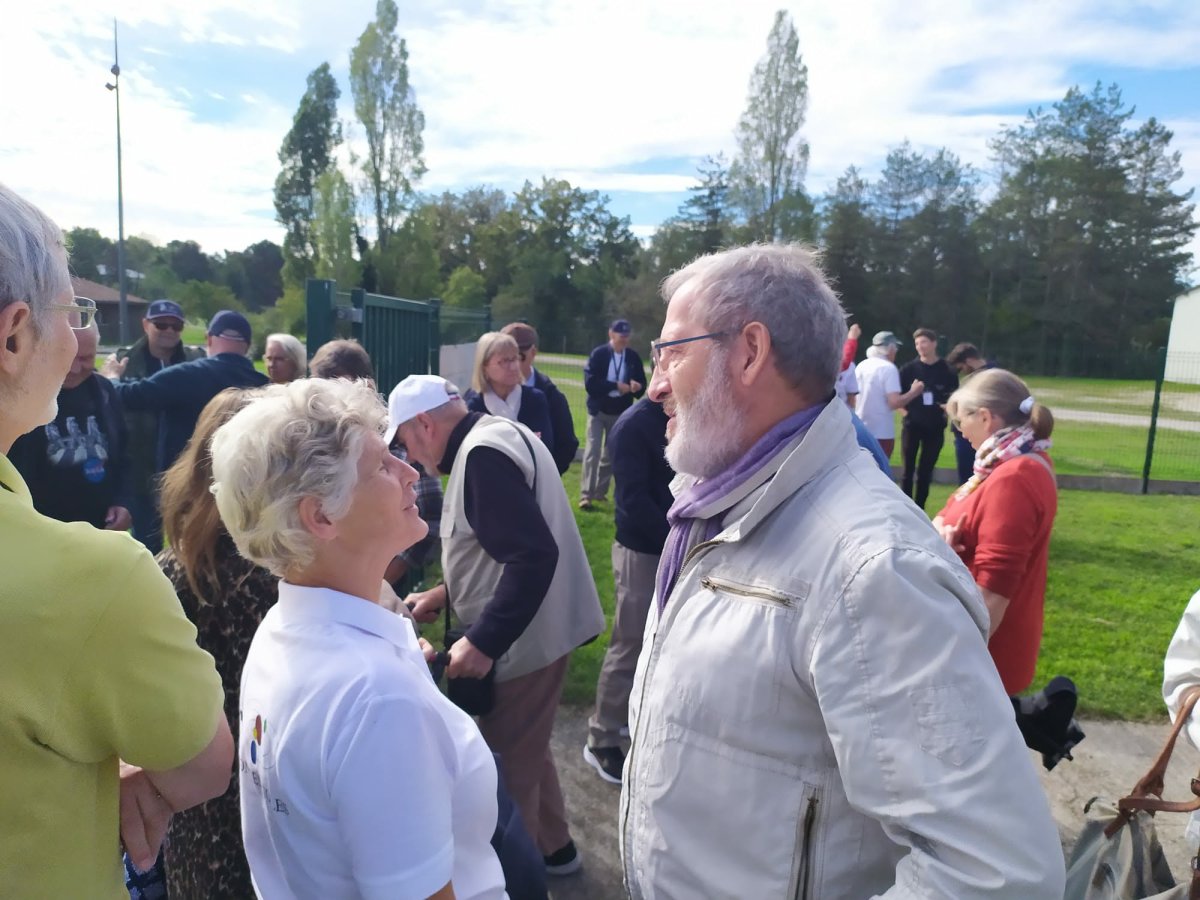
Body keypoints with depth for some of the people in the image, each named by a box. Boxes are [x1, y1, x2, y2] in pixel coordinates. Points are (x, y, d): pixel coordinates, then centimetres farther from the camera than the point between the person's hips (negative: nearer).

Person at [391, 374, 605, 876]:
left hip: (524, 637, -11)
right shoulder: (495, 435, 11)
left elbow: (535, 556, -29)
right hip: (534, 626, 11)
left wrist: (482, 641, -26)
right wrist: (446, 594, 19)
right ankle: (551, 847, 42)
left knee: (506, 766, 6)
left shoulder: (482, 455, -21)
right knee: (524, 751, 24)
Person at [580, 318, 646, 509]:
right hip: (598, 409, -3)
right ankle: (586, 495, -6)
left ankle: (600, 492, 24)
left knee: (610, 455, 11)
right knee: (592, 452, -8)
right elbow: (590, 383, -18)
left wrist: (636, 387, -21)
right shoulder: (598, 354, -11)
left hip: (621, 412, 3)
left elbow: (642, 382, 3)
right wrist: (616, 386, -24)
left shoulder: (633, 356, -2)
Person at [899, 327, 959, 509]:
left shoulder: (947, 370, 1)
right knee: (908, 470, 1)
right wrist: (905, 411, -6)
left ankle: (919, 510, 18)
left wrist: (949, 407, -10)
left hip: (935, 426, 1)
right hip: (912, 425, -1)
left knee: (926, 472, 8)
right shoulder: (908, 368, 0)